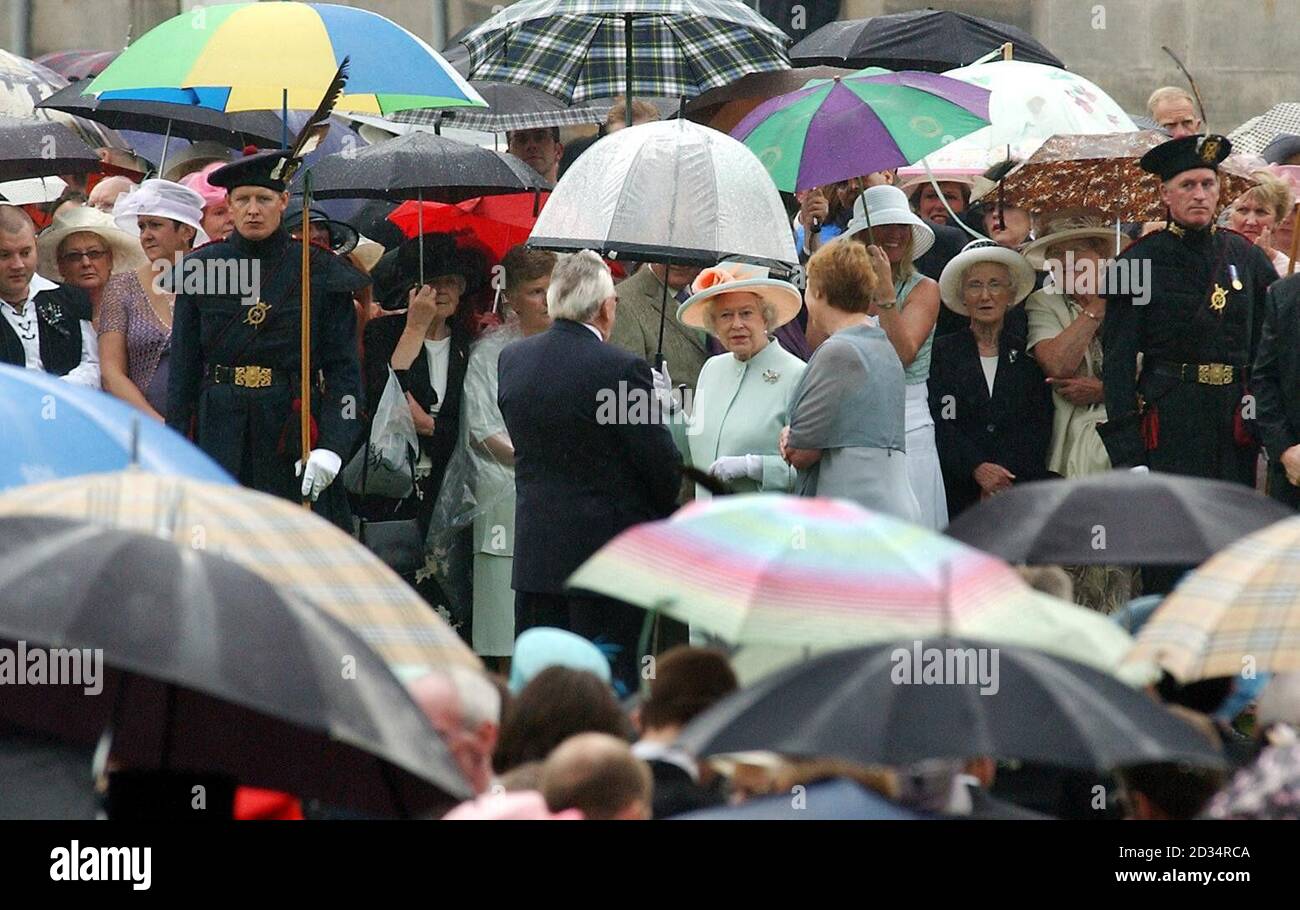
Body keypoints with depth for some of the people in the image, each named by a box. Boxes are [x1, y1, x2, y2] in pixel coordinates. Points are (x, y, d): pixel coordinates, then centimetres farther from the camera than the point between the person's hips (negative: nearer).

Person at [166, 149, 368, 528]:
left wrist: (332, 447, -12)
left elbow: (344, 368, 0)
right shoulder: (202, 268, 8)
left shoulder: (320, 272, 3)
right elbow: (183, 367, 9)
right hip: (219, 434, 1)